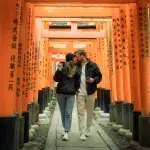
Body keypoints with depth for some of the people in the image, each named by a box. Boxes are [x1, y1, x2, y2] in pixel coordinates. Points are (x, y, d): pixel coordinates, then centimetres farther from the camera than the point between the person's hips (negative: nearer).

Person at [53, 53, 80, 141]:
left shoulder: (76, 69, 2)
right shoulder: (62, 66, -4)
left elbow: (77, 80, 11)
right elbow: (56, 79, -9)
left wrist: (76, 89, 3)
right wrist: (59, 70, -23)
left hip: (71, 94, 0)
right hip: (60, 93, 0)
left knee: (68, 113, -5)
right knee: (63, 113, 12)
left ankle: (66, 132, -3)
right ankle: (65, 129, 28)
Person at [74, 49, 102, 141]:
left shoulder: (92, 65, -2)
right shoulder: (76, 65, 5)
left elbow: (99, 76, 1)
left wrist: (94, 80, -18)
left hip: (90, 92, -1)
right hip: (80, 93, 1)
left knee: (90, 112, 10)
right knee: (81, 112, -2)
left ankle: (88, 130, 28)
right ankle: (82, 132, 2)